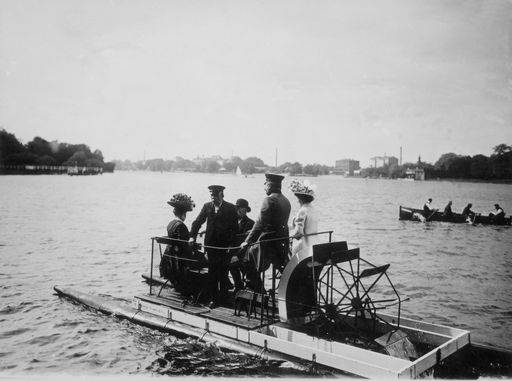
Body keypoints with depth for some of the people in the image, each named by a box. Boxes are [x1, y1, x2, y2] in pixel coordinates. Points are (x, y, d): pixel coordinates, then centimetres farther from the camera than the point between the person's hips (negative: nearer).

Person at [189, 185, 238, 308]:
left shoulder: (230, 208, -2)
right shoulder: (207, 206, 9)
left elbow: (235, 228, -3)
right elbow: (197, 222, 11)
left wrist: (230, 243, -11)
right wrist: (192, 236, -1)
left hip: (225, 245, -3)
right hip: (211, 244, 3)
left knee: (223, 272, 2)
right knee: (212, 272, 4)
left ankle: (223, 297, 15)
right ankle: (213, 298, 12)